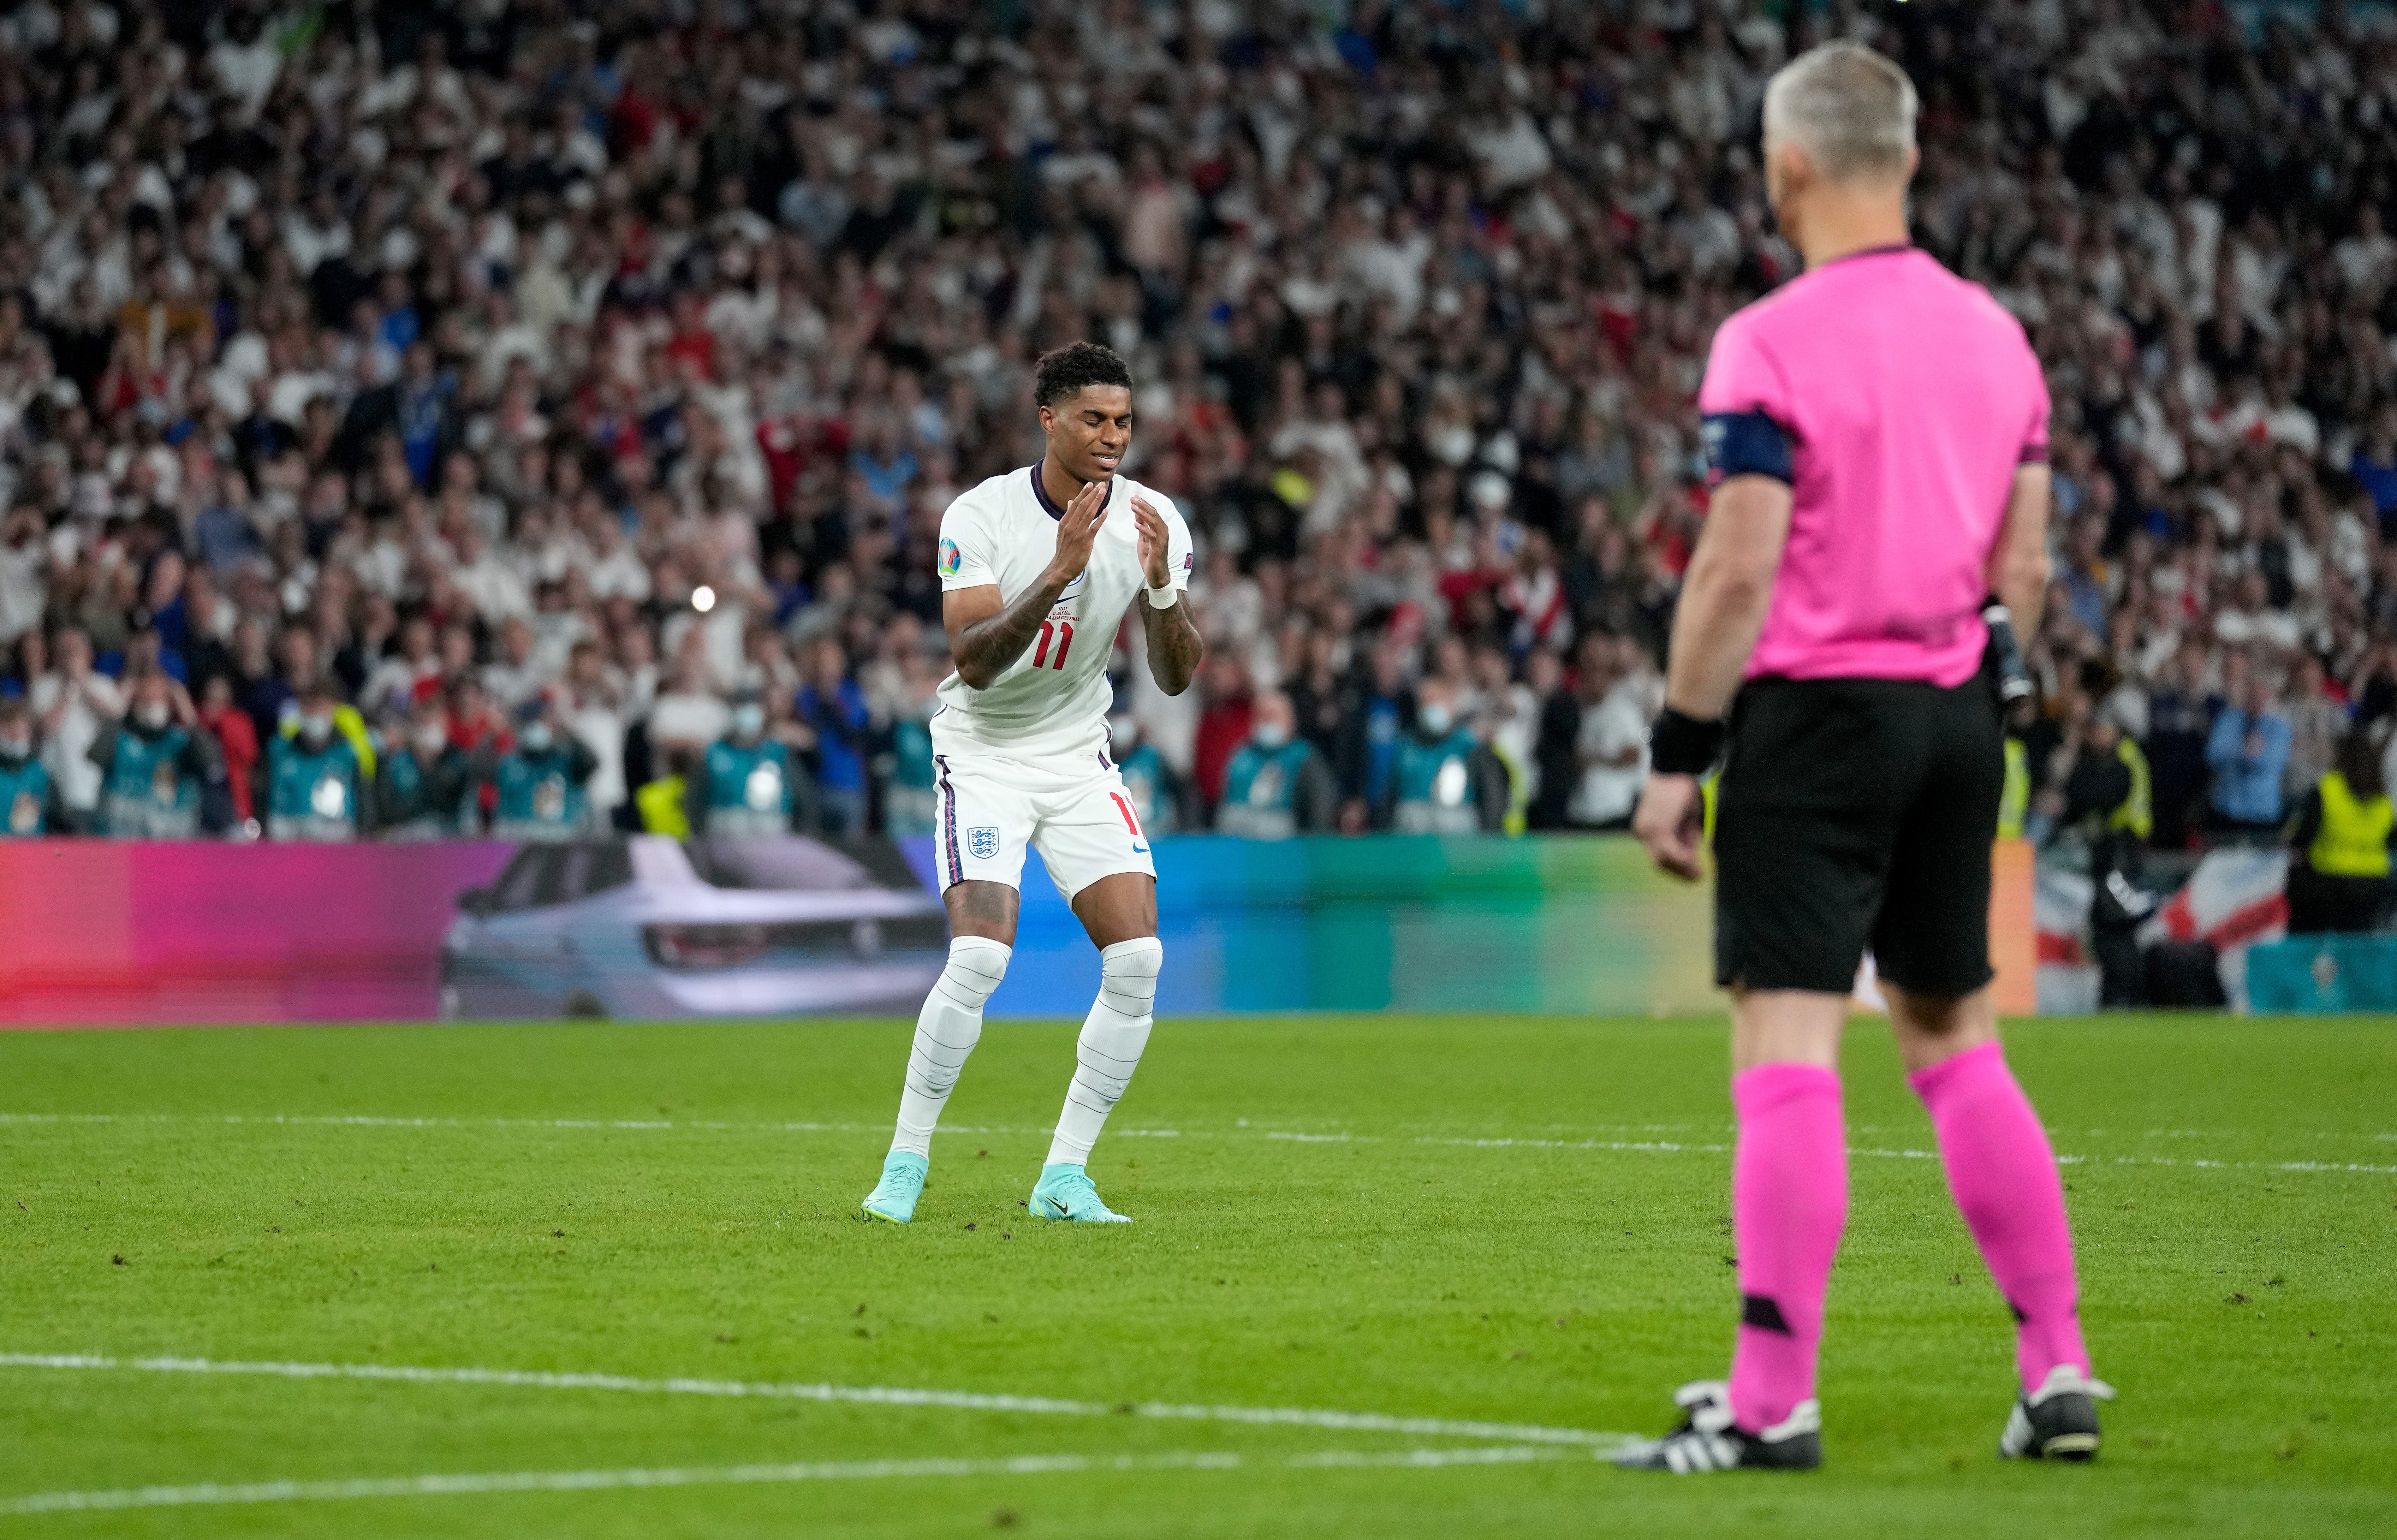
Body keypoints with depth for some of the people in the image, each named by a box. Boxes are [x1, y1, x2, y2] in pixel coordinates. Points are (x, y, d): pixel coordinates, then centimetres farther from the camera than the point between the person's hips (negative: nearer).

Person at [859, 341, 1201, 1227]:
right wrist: (1059, 572, -35)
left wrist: (1161, 586, -25)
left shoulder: (1153, 521, -6)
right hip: (983, 753, -4)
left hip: (1081, 755, 4)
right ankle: (905, 1164, -4)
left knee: (1137, 956, -11)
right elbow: (974, 662, -25)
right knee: (980, 955, -21)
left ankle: (1064, 1177, 0)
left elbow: (1176, 678, -7)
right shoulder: (980, 516, -16)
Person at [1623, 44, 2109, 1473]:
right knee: (1958, 1037, 15)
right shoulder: (1993, 333, 8)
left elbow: (1738, 570, -16)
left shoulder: (1770, 345, -12)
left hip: (1817, 714, -7)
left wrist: (1677, 753, -10)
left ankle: (1772, 1402, -9)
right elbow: (2026, 567, 11)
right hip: (1956, 713, 7)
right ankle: (2059, 1370, 14)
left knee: (1787, 1050, -7)